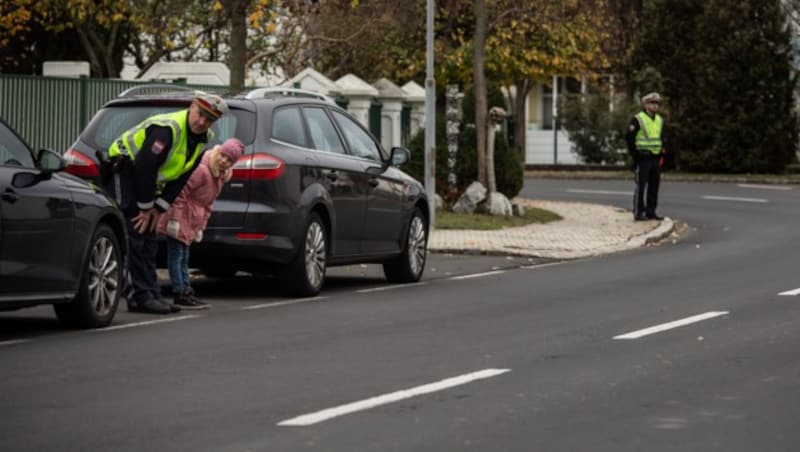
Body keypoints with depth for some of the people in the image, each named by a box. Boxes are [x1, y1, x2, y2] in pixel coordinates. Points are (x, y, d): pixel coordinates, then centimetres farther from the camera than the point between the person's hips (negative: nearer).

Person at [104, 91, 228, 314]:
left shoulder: (202, 140, 0)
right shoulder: (169, 128, -28)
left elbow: (181, 177, 3)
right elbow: (144, 166, -29)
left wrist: (159, 207, -6)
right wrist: (146, 207, -21)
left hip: (146, 180, 10)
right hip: (125, 172, -10)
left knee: (148, 240, 9)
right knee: (134, 236, -13)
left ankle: (151, 294, 12)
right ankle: (140, 296, -16)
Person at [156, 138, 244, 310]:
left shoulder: (221, 176, 10)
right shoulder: (201, 169, -21)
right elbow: (181, 193, -23)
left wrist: (201, 227, 15)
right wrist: (174, 219, -23)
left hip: (190, 221, 10)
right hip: (180, 216, -10)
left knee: (184, 257, 13)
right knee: (176, 255, -7)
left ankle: (186, 291, 16)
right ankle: (180, 294, -9)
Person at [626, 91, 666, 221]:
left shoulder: (659, 120, 14)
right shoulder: (638, 120, -8)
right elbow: (629, 137, -8)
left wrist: (662, 153, 14)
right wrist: (634, 153, -10)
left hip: (656, 158, 7)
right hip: (643, 158, -7)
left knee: (654, 186, 7)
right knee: (641, 186, -6)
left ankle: (651, 212, 13)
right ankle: (638, 213, -4)